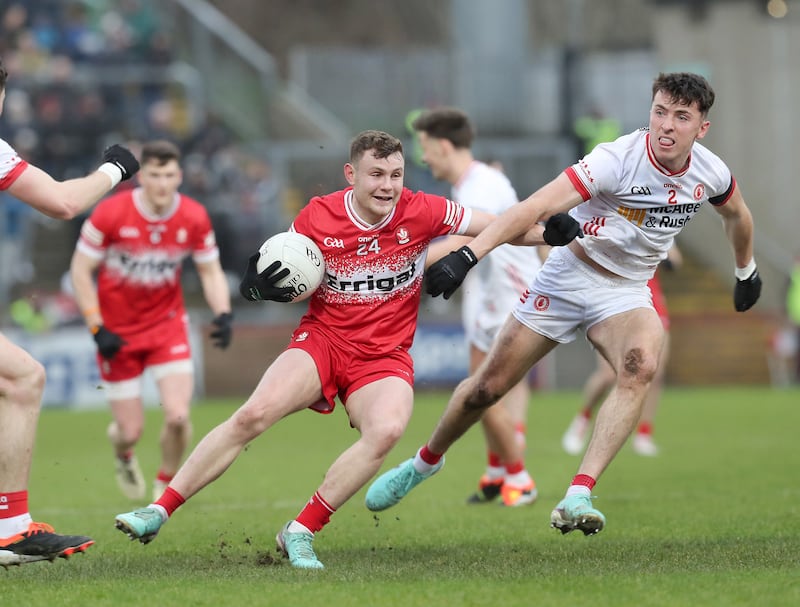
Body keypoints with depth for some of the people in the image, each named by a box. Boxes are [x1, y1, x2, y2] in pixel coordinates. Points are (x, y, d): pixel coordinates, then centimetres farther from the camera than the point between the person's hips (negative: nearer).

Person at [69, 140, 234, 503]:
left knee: (178, 416, -16)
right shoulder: (110, 213, -17)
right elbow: (80, 270, -8)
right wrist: (97, 329, -15)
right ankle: (124, 458, 40)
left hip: (168, 326, 1)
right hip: (117, 332, -1)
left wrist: (223, 315, -16)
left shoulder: (194, 218, -10)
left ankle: (166, 481, 16)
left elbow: (211, 272, 2)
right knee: (131, 429, -1)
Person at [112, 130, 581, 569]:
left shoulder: (420, 212, -8)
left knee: (388, 429, -32)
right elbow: (293, 279, 8)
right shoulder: (318, 217, -6)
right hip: (322, 339, 0)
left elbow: (497, 226, 1)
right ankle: (160, 511, -13)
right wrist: (262, 286, -14)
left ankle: (301, 532, -21)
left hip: (384, 357, 0)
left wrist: (550, 233, -14)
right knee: (253, 414, -23)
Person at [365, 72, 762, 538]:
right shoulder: (618, 159, -26)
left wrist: (747, 270, 33)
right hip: (567, 279, -3)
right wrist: (467, 255, -48)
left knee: (641, 366, -31)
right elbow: (536, 207, -37)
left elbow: (737, 214, 19)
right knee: (488, 386, 2)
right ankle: (426, 461, 33)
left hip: (627, 293, 3)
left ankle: (578, 498, -34)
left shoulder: (710, 173, -8)